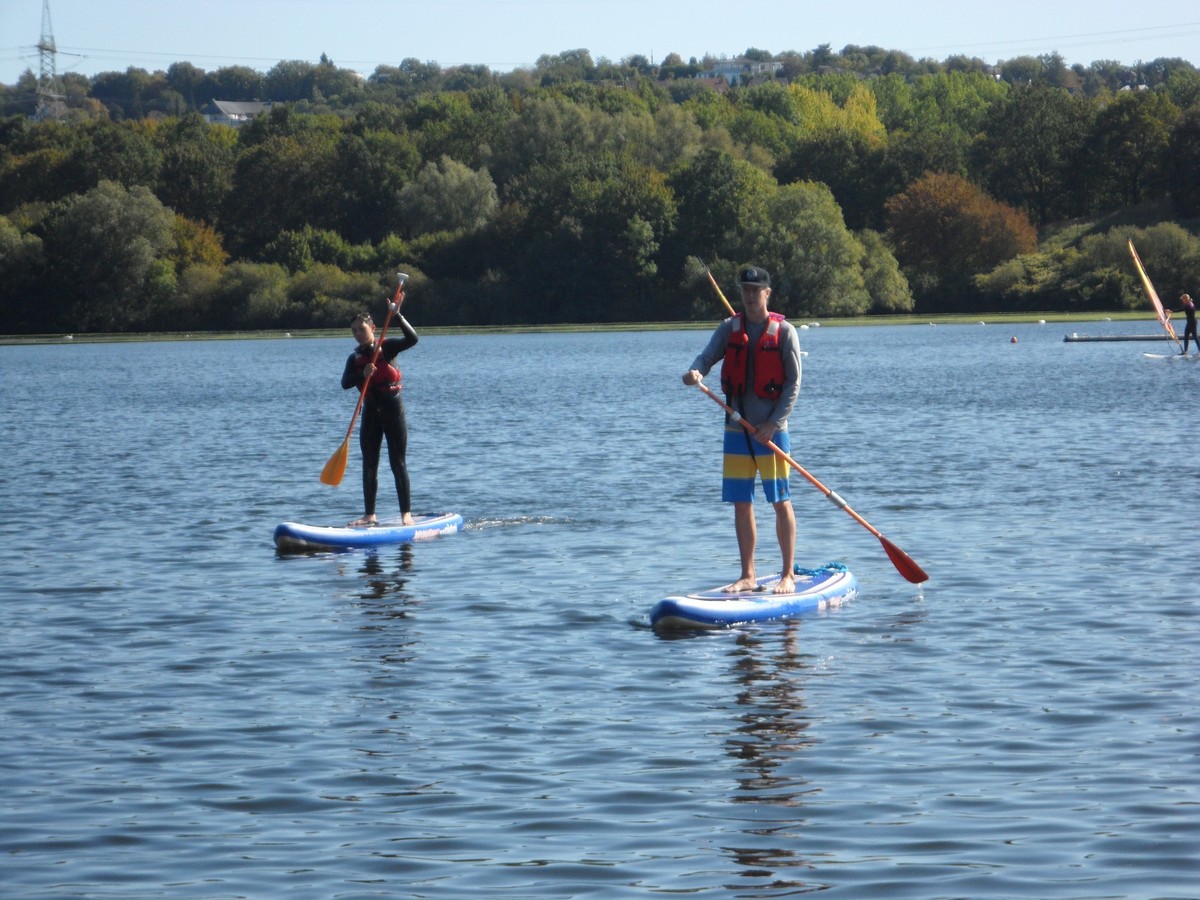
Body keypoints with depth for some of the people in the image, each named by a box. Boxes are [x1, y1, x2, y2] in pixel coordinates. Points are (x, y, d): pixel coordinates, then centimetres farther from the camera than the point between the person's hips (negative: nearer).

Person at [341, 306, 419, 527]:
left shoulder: (386, 347, -3)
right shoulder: (354, 359, 7)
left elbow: (412, 339, -19)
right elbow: (345, 383, -8)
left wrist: (397, 315, -24)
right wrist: (363, 374, -25)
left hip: (392, 409, -5)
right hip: (370, 411, 5)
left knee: (398, 463, -4)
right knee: (369, 466, 6)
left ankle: (406, 513, -1)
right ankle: (369, 515, 11)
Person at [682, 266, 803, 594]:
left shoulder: (784, 331, -4)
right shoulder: (729, 329, 7)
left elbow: (793, 382, -6)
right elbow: (707, 356, -3)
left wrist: (774, 423, -14)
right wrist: (696, 371, -28)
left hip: (771, 431, -4)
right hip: (737, 431, 4)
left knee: (780, 502, -1)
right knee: (741, 504, 6)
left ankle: (788, 575, 5)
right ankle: (748, 576, 13)